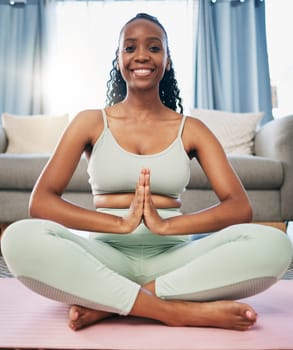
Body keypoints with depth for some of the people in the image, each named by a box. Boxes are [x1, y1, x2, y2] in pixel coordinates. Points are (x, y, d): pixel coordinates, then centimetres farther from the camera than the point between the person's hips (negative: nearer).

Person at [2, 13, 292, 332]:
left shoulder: (190, 128, 8)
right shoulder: (91, 122, 6)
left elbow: (240, 207, -3)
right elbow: (40, 202, -5)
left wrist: (166, 225, -20)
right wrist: (121, 222, -20)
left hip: (172, 258, 1)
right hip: (105, 256, 0)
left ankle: (108, 304, -21)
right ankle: (180, 311, -24)